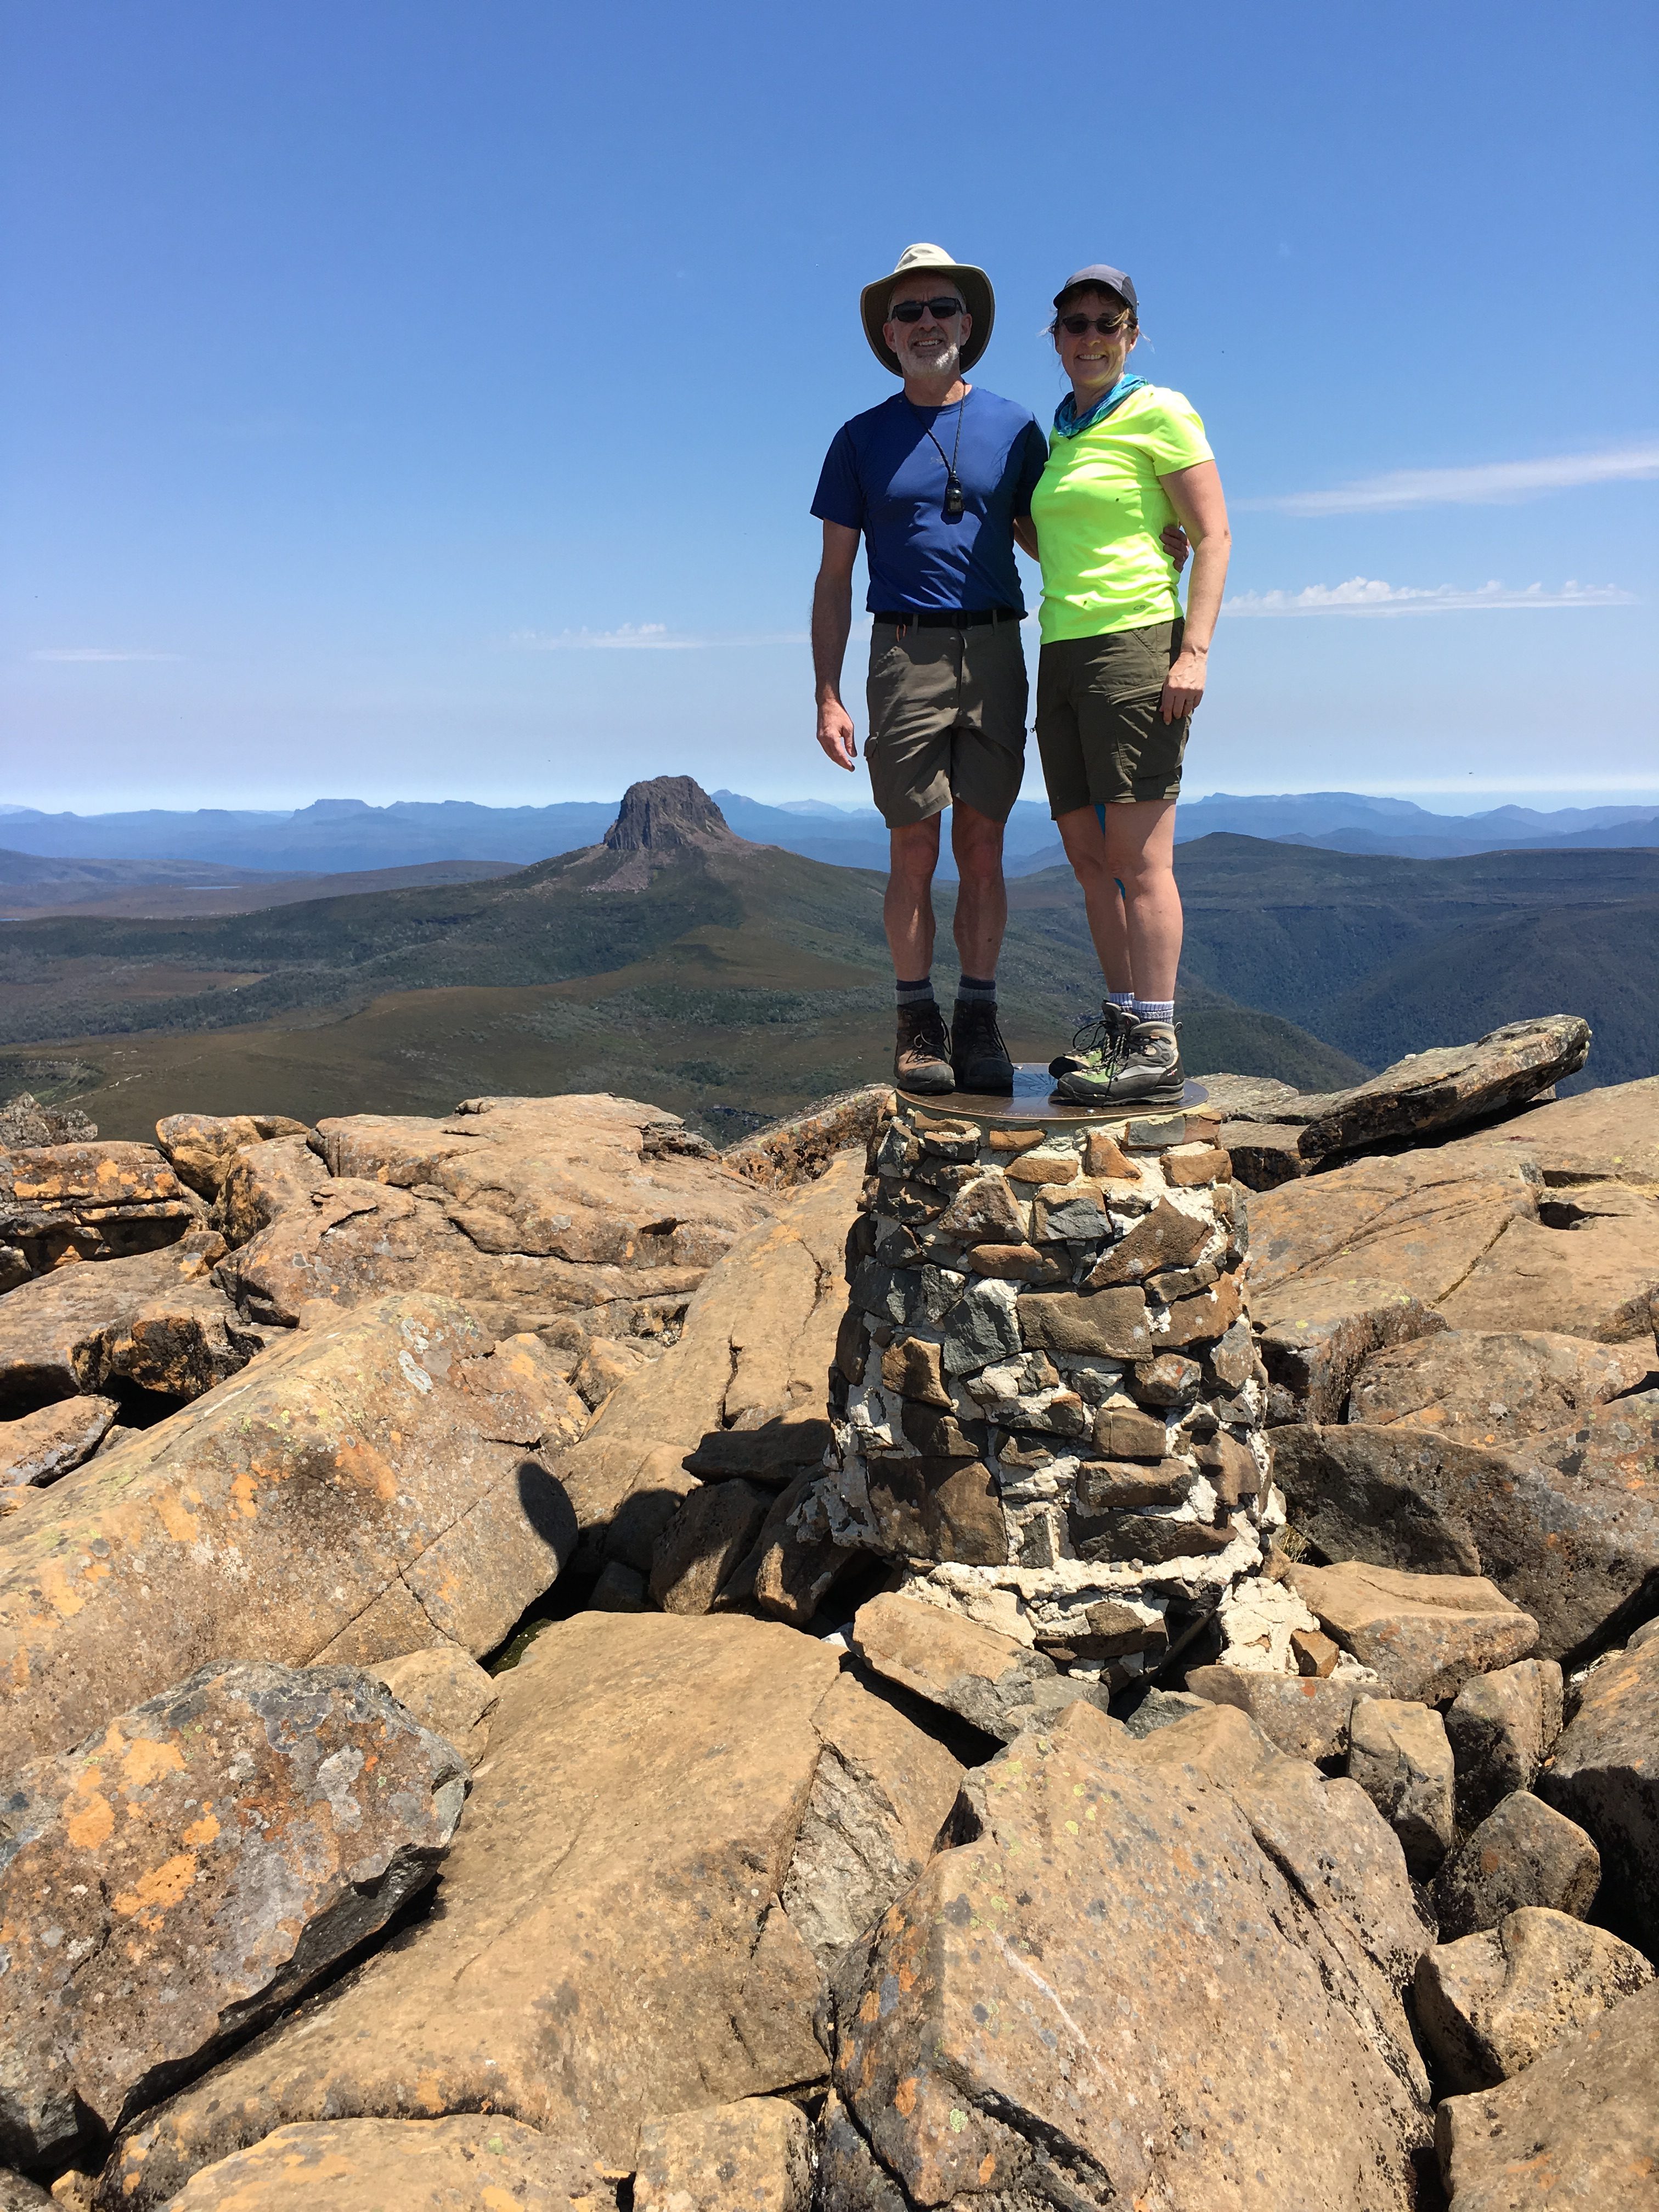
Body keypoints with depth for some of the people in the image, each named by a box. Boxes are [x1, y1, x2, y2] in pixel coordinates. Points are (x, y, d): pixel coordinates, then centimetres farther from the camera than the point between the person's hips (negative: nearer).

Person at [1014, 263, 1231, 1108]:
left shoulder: (1158, 412, -1)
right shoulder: (1063, 436, 21)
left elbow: (1213, 535, -8)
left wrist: (1194, 650, -18)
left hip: (1136, 641, -8)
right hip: (1063, 654, 8)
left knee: (1138, 855, -12)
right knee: (1088, 855, 7)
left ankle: (1157, 1049, -10)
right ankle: (1122, 1020, 15)